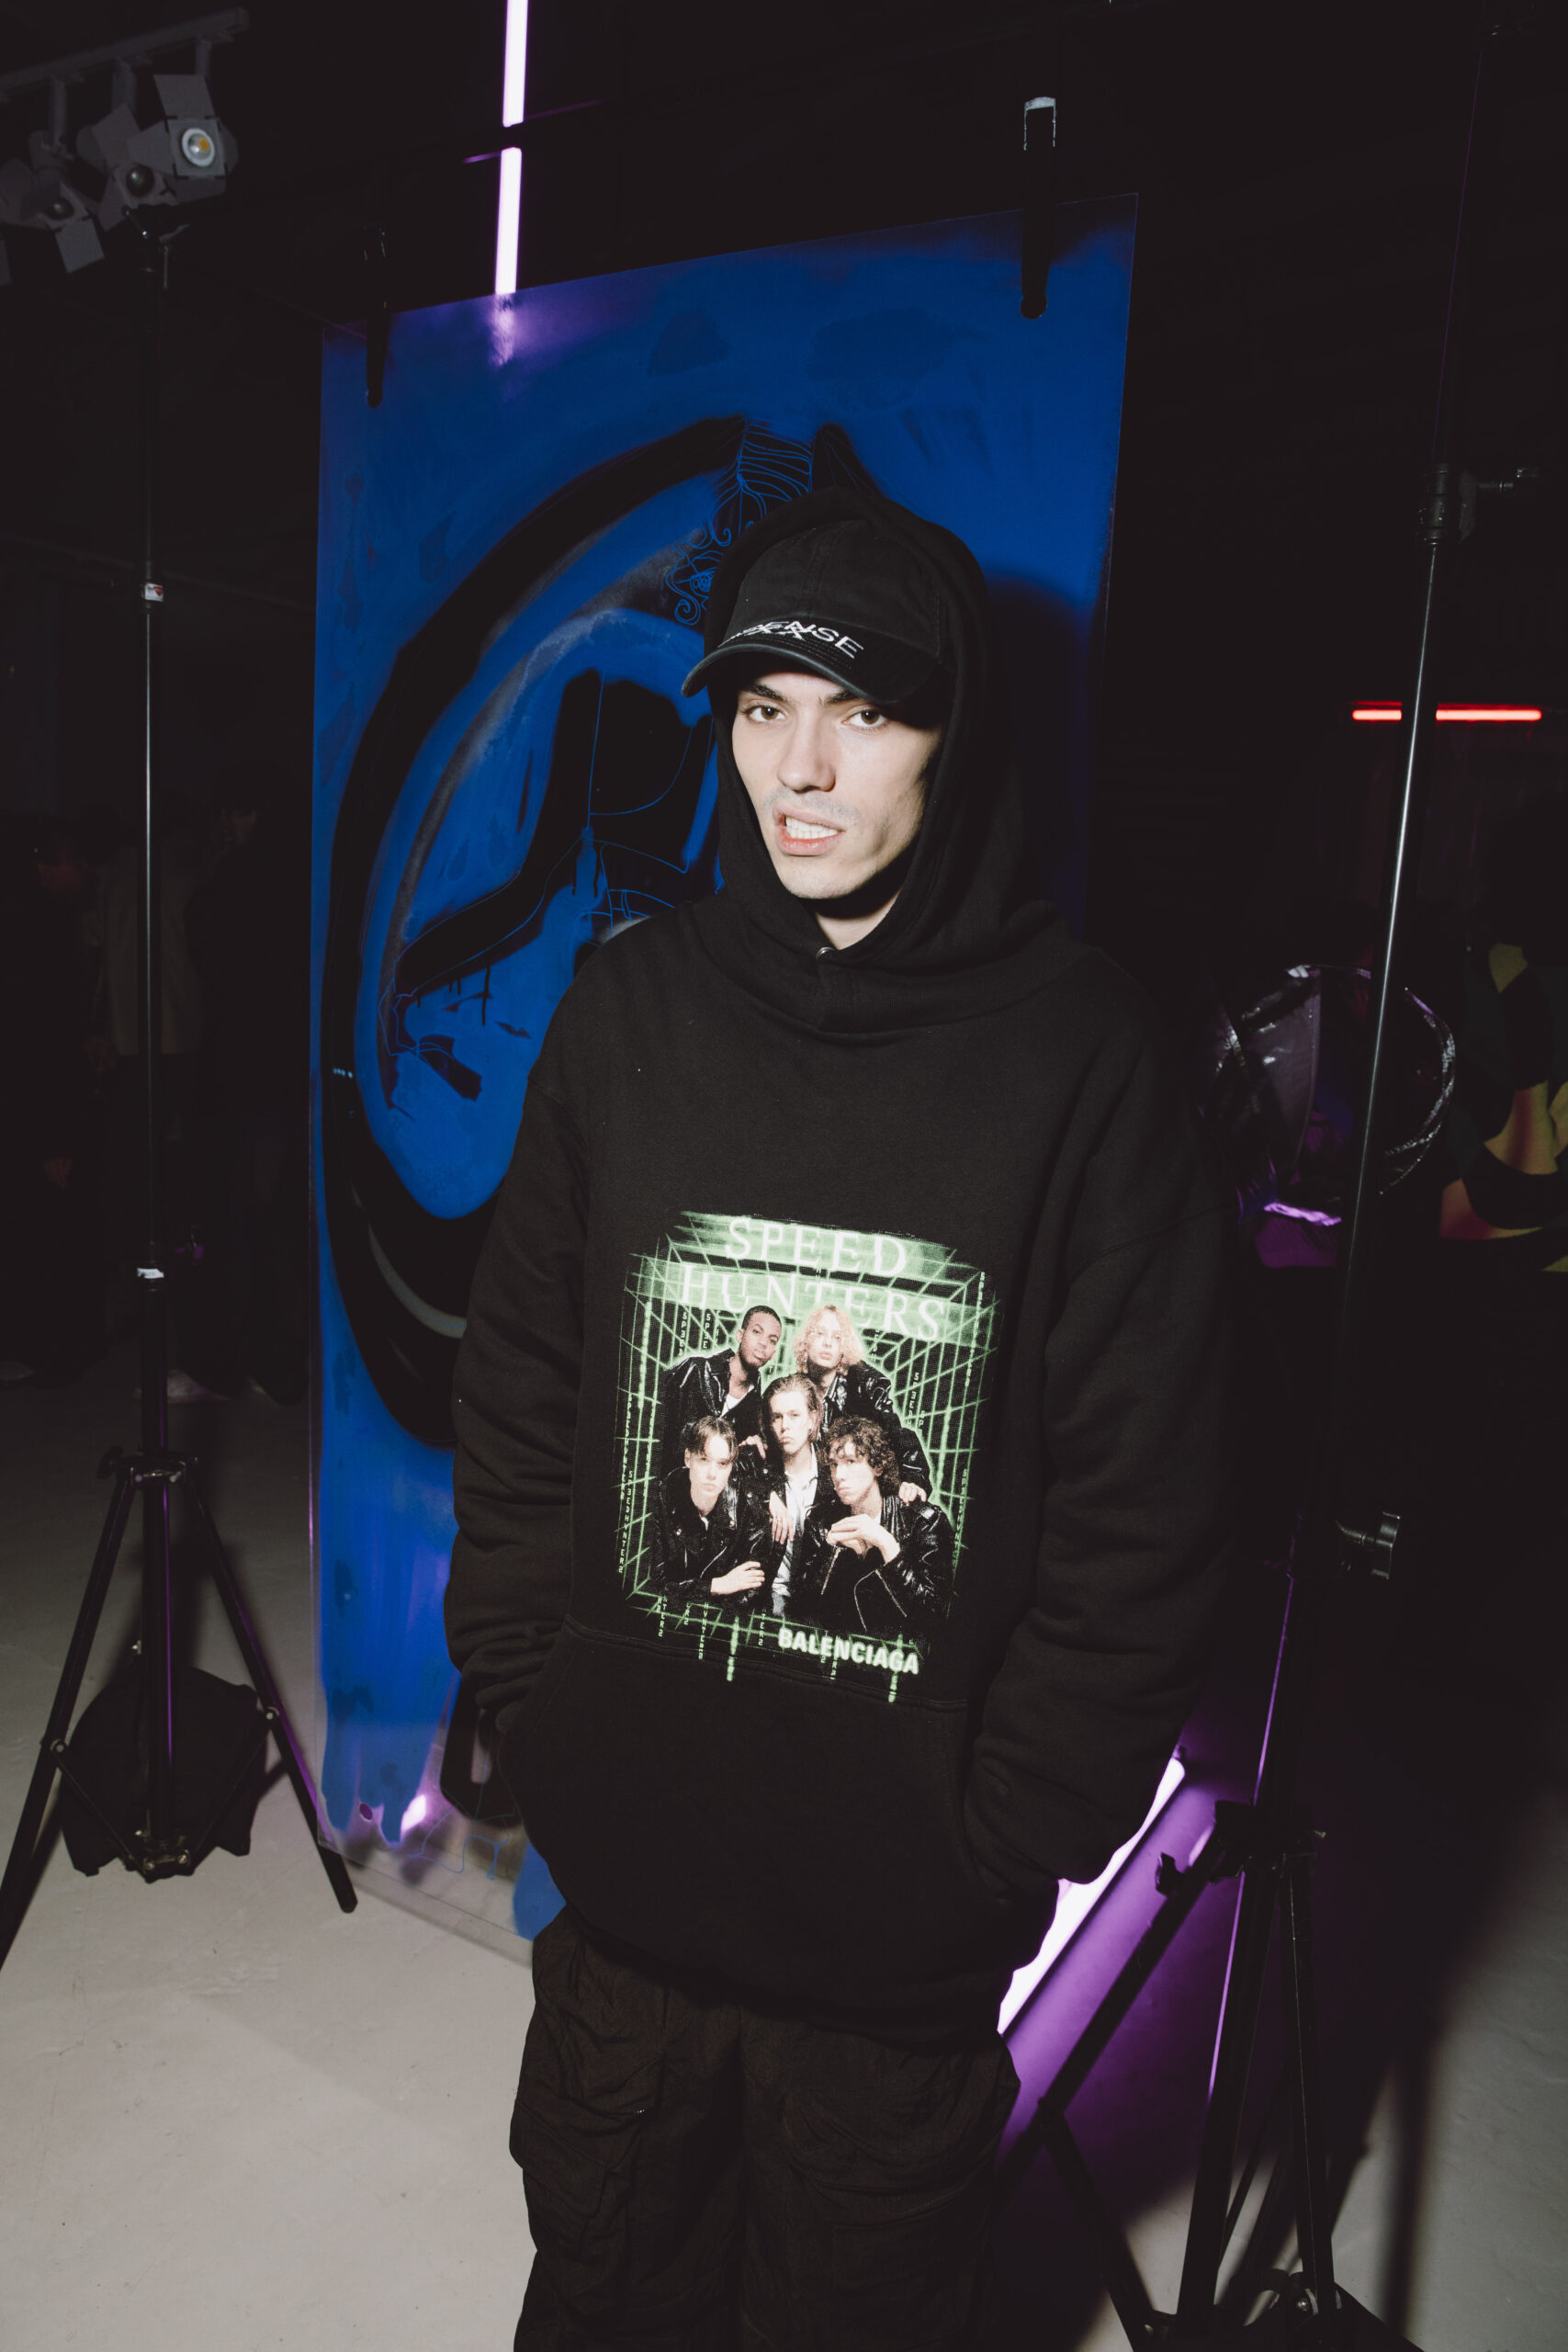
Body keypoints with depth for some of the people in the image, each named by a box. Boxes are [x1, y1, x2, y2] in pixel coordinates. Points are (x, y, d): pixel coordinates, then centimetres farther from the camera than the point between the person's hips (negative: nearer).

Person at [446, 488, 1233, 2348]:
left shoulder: (1077, 1049, -12)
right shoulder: (627, 1010, -3)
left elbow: (1145, 1505, -10)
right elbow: (516, 1403, 2)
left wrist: (1014, 1834, -10)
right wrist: (532, 1705, -1)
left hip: (909, 1916, -2)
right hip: (619, 1869, 3)